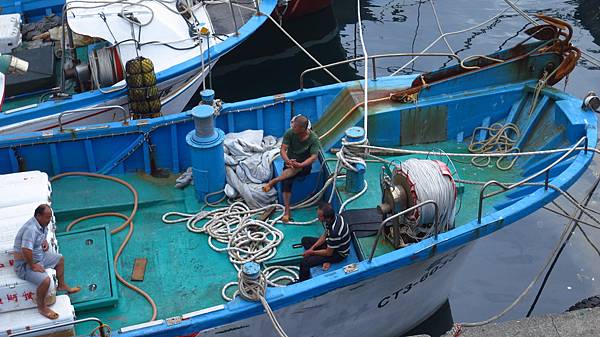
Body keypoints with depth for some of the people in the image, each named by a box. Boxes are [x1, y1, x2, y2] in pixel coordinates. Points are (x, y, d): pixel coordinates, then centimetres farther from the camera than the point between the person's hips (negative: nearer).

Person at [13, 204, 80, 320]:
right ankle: (41, 307, -6)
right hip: (25, 264, -10)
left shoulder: (42, 224, -2)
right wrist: (33, 266, -29)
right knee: (45, 280, -29)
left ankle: (62, 285, 40)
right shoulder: (31, 229, -33)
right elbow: (26, 251, -42)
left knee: (60, 259, 22)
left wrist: (45, 241, 3)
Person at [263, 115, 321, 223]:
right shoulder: (289, 133, -7)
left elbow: (314, 157, -20)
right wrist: (287, 161, -33)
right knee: (286, 181, -29)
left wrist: (300, 165, -37)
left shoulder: (314, 138, -13)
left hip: (304, 165, -1)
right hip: (290, 162, 1)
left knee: (295, 169, -39)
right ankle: (287, 211, -33)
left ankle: (272, 182, -35)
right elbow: (283, 150, -11)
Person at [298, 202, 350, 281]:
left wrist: (311, 252, -10)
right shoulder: (334, 216, -13)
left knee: (305, 262, -21)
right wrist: (312, 248, -1)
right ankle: (325, 261, 4)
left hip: (339, 253, -9)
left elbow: (328, 253, -23)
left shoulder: (335, 231, -38)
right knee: (305, 240, 13)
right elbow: (325, 235, 5)